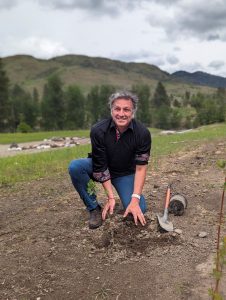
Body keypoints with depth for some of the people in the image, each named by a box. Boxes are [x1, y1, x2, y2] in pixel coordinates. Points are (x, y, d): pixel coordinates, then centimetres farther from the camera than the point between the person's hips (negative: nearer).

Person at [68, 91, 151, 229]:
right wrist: (111, 197, -24)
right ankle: (94, 208, -11)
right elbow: (101, 167, -21)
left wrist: (135, 200, -28)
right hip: (101, 168, 0)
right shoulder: (98, 130, -25)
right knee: (75, 167, -30)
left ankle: (128, 197, 15)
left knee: (139, 210, -22)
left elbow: (141, 168, -21)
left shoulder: (143, 133, -24)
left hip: (126, 174, 0)